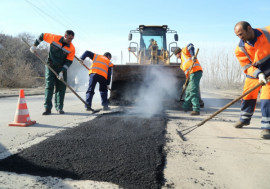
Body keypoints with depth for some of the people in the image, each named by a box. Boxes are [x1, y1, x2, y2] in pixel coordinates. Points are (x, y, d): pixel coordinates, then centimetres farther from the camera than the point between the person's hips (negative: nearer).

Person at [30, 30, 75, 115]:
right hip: (50, 66, -1)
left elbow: (69, 62, -12)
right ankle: (48, 108, -6)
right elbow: (42, 36, 4)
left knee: (61, 88, 1)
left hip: (62, 68, 1)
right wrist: (34, 46, 3)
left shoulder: (72, 48, -12)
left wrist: (62, 72, -19)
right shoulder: (54, 38, -12)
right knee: (49, 86, -6)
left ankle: (59, 107, 11)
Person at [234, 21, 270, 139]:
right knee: (248, 96, 10)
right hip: (253, 73, 3)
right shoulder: (240, 49, -14)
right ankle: (245, 119, 35)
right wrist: (259, 74, -33)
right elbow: (247, 67, -15)